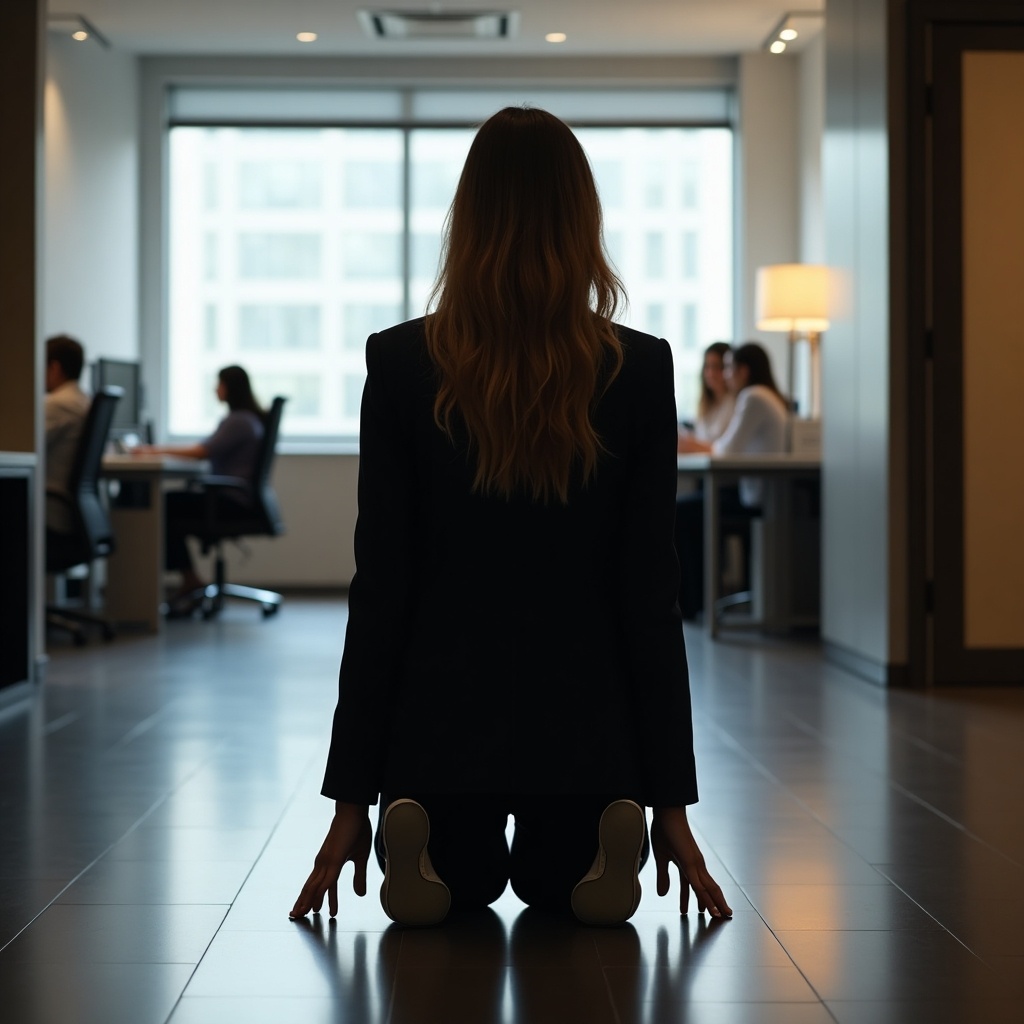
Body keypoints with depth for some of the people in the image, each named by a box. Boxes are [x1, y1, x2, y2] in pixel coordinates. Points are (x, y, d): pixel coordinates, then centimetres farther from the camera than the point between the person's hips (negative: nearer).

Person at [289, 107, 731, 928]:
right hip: (584, 722, 0)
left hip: (443, 714, 0)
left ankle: (423, 838, -8)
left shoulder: (402, 363, -8)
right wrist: (672, 797, 1)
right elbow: (650, 591, -6)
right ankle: (605, 838, -7)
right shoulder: (640, 370, -7)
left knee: (462, 885, 29)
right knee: (556, 887, 29)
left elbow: (380, 586, -7)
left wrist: (352, 794, 0)